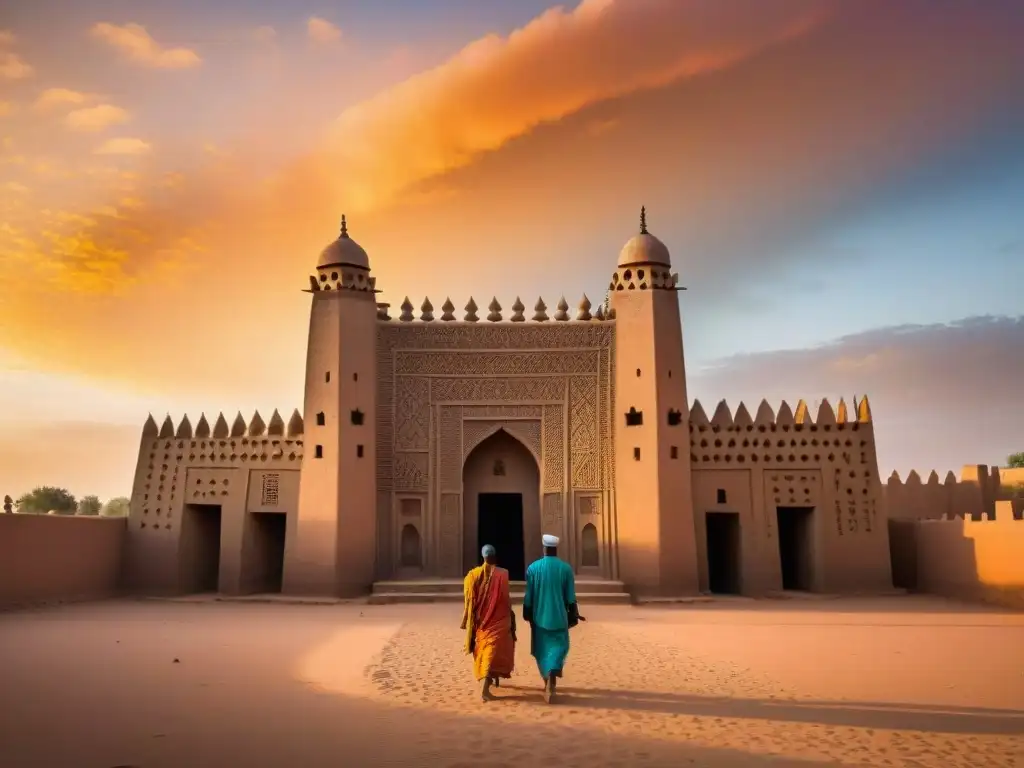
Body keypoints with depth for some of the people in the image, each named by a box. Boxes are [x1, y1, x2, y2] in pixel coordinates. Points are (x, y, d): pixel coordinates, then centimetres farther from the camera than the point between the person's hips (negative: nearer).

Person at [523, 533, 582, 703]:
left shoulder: (533, 567, -5)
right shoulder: (566, 568, -5)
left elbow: (528, 595, 0)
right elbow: (571, 596, -4)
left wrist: (527, 614, 11)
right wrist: (574, 615, 6)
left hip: (539, 616, 1)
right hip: (559, 616, -1)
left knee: (542, 649, 16)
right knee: (557, 647, 4)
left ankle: (548, 682, 27)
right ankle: (551, 680, -19)